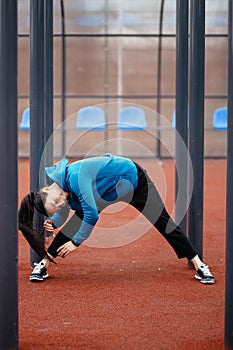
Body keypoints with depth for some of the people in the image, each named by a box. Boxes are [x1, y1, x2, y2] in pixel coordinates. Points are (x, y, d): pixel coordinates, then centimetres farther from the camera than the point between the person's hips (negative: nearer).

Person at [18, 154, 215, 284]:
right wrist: (54, 223, -17)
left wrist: (76, 242, -27)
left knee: (163, 222, -5)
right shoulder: (67, 194, -16)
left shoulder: (75, 177, -39)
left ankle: (199, 265, 4)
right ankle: (44, 264, 4)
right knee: (77, 219, -5)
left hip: (134, 179, -6)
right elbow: (62, 215, 3)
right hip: (110, 191, 6)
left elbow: (92, 214, -38)